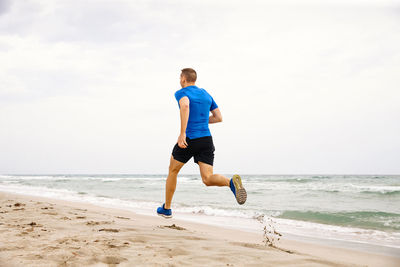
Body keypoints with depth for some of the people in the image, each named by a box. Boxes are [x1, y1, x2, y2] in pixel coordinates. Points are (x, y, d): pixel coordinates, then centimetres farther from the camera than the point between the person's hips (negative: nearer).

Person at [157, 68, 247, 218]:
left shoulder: (181, 93, 0)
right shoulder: (206, 94, 19)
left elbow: (185, 106, -24)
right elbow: (219, 118, 18)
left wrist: (182, 133, -28)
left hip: (189, 140, -4)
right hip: (207, 140, 4)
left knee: (172, 171, 18)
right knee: (207, 179, -4)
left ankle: (166, 208, 28)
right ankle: (231, 182, -35)